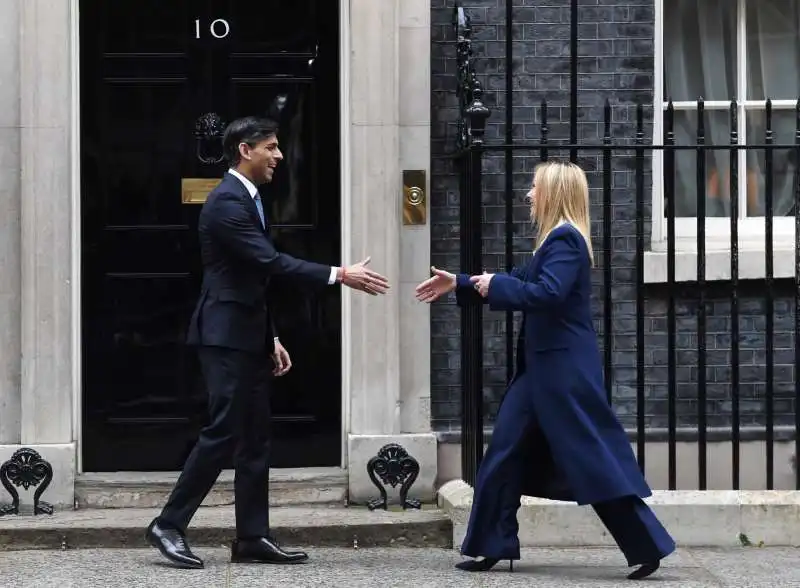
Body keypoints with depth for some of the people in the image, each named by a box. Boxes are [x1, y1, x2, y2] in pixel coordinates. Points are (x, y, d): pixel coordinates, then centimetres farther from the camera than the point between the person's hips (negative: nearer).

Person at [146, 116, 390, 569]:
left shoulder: (249, 199, 16)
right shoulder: (227, 201, -16)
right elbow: (271, 262, -24)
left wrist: (271, 338, 19)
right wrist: (339, 276, -25)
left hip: (249, 336, 10)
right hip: (226, 336, -10)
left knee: (256, 439, 8)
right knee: (224, 433, -10)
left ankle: (252, 538, 10)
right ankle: (169, 524, -2)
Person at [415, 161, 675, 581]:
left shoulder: (566, 239, -16)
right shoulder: (556, 240, 16)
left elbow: (547, 294, -28)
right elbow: (523, 281, 24)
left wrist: (494, 286, -16)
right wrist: (459, 284, 25)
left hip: (566, 369, -11)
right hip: (545, 366, 11)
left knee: (595, 457, -9)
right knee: (505, 454, 12)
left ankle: (649, 548, -4)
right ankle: (491, 547, 18)